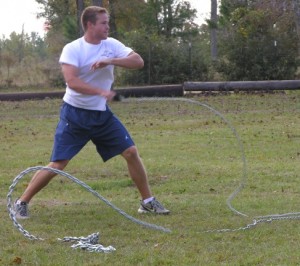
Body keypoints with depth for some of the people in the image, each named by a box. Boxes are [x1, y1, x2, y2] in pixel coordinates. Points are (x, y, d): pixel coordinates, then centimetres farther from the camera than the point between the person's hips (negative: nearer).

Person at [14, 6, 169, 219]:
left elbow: (138, 61, -12)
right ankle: (22, 203, 6)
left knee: (131, 152, -1)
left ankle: (148, 202, 12)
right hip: (75, 114, -4)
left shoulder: (111, 45, -1)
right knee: (57, 165, -8)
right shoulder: (72, 49, -14)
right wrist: (101, 92, -38)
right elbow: (72, 81, -28)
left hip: (102, 114, 5)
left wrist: (110, 61, -26)